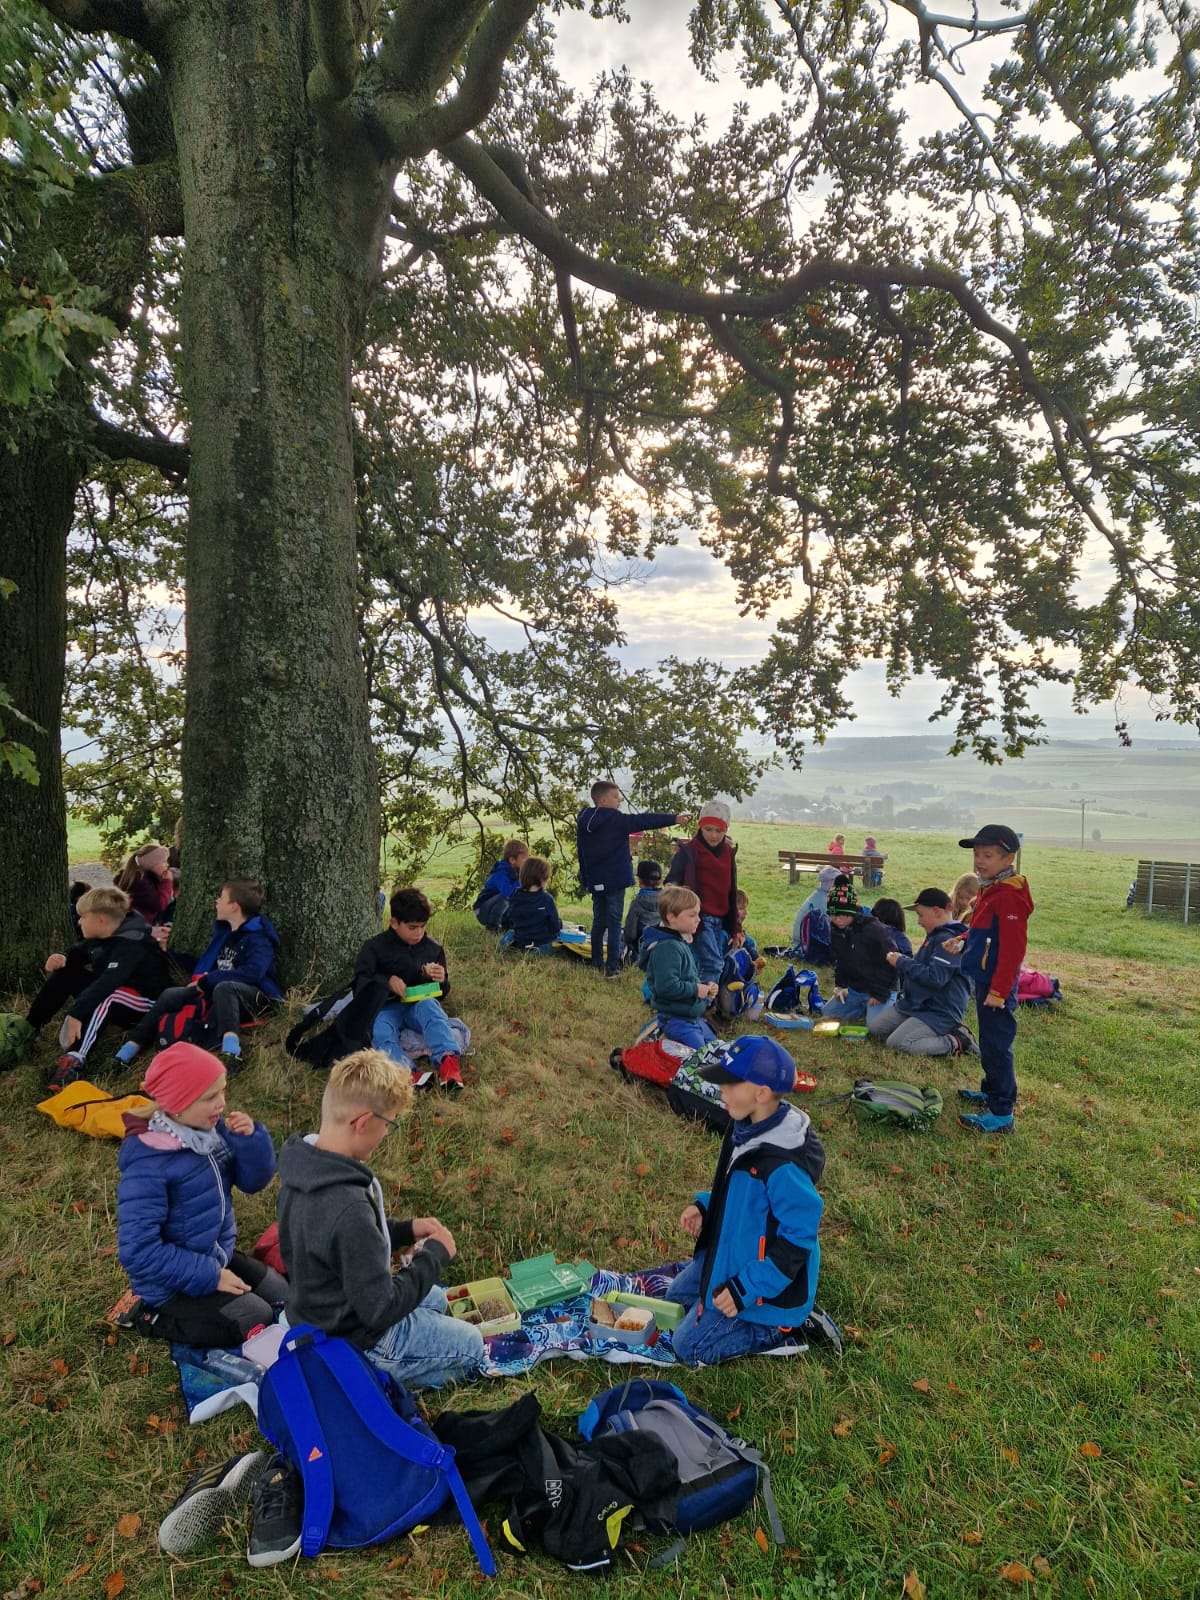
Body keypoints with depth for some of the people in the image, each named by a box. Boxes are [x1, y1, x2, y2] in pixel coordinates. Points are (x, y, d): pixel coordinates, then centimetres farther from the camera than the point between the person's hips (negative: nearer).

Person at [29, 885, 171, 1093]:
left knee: (100, 997, -38)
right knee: (65, 972, -4)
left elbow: (109, 982, -41)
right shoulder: (98, 937, -1)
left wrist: (77, 1013, -50)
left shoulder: (131, 944, -27)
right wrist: (58, 961, -12)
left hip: (145, 1001, -9)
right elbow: (74, 956, 12)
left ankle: (73, 1060, -53)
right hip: (111, 993, 9)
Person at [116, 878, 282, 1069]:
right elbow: (208, 964, 25)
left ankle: (231, 1054, -57)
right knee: (171, 995, -3)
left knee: (223, 987, -39)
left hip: (257, 998, -9)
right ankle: (126, 1053, -4)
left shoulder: (257, 939, -13)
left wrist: (206, 982, -21)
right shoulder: (224, 931, 14)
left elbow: (252, 973, -30)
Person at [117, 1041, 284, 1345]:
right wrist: (210, 1276, -23)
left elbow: (254, 1181, -2)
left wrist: (251, 1138, -23)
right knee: (258, 1321, -9)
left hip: (219, 1256, 8)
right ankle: (158, 1318, 3)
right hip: (174, 1283, -7)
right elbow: (138, 1250, -28)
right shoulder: (148, 1166, -29)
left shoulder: (212, 1128, -8)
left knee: (282, 1296, 9)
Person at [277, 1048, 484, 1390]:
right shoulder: (347, 1207, -39)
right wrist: (435, 1255, -17)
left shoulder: (303, 1166, -11)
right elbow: (380, 1308, -29)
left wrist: (405, 1230, 0)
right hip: (352, 1338, -8)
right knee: (470, 1345, 11)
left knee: (435, 1298, 29)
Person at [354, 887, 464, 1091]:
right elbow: (360, 984, -2)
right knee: (381, 1031, -35)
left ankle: (448, 1060, -53)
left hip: (420, 1004, 1)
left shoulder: (433, 948, 12)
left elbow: (443, 993, 19)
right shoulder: (375, 947, 3)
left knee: (429, 1005, -34)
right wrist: (387, 981, -20)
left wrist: (441, 981, -6)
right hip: (387, 1007, -1)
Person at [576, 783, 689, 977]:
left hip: (594, 881, 7)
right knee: (614, 923, -2)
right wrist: (674, 818, -16)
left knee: (598, 922, 17)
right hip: (615, 880, -6)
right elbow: (645, 820, -17)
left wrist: (586, 880, 22)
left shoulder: (583, 822, 7)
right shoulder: (617, 819, -14)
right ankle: (612, 967, -3)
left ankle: (596, 963, 23)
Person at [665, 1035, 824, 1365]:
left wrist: (746, 1289, -26)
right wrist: (704, 1205, -2)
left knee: (689, 1347, -3)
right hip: (729, 1255, 9)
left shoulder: (783, 1165, -36)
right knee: (676, 1296, 25)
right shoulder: (749, 1128, -7)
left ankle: (780, 1331, 5)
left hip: (759, 1280, -9)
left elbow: (798, 1238, -29)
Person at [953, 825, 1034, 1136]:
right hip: (983, 981, 10)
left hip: (996, 986, -10)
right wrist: (963, 941, 7)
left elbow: (1013, 948, -24)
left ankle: (1001, 1113, 4)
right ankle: (992, 1091, 37)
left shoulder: (1009, 897, -22)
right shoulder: (989, 890, 11)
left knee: (996, 1046, -4)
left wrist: (999, 991, -22)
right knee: (989, 1042, 22)